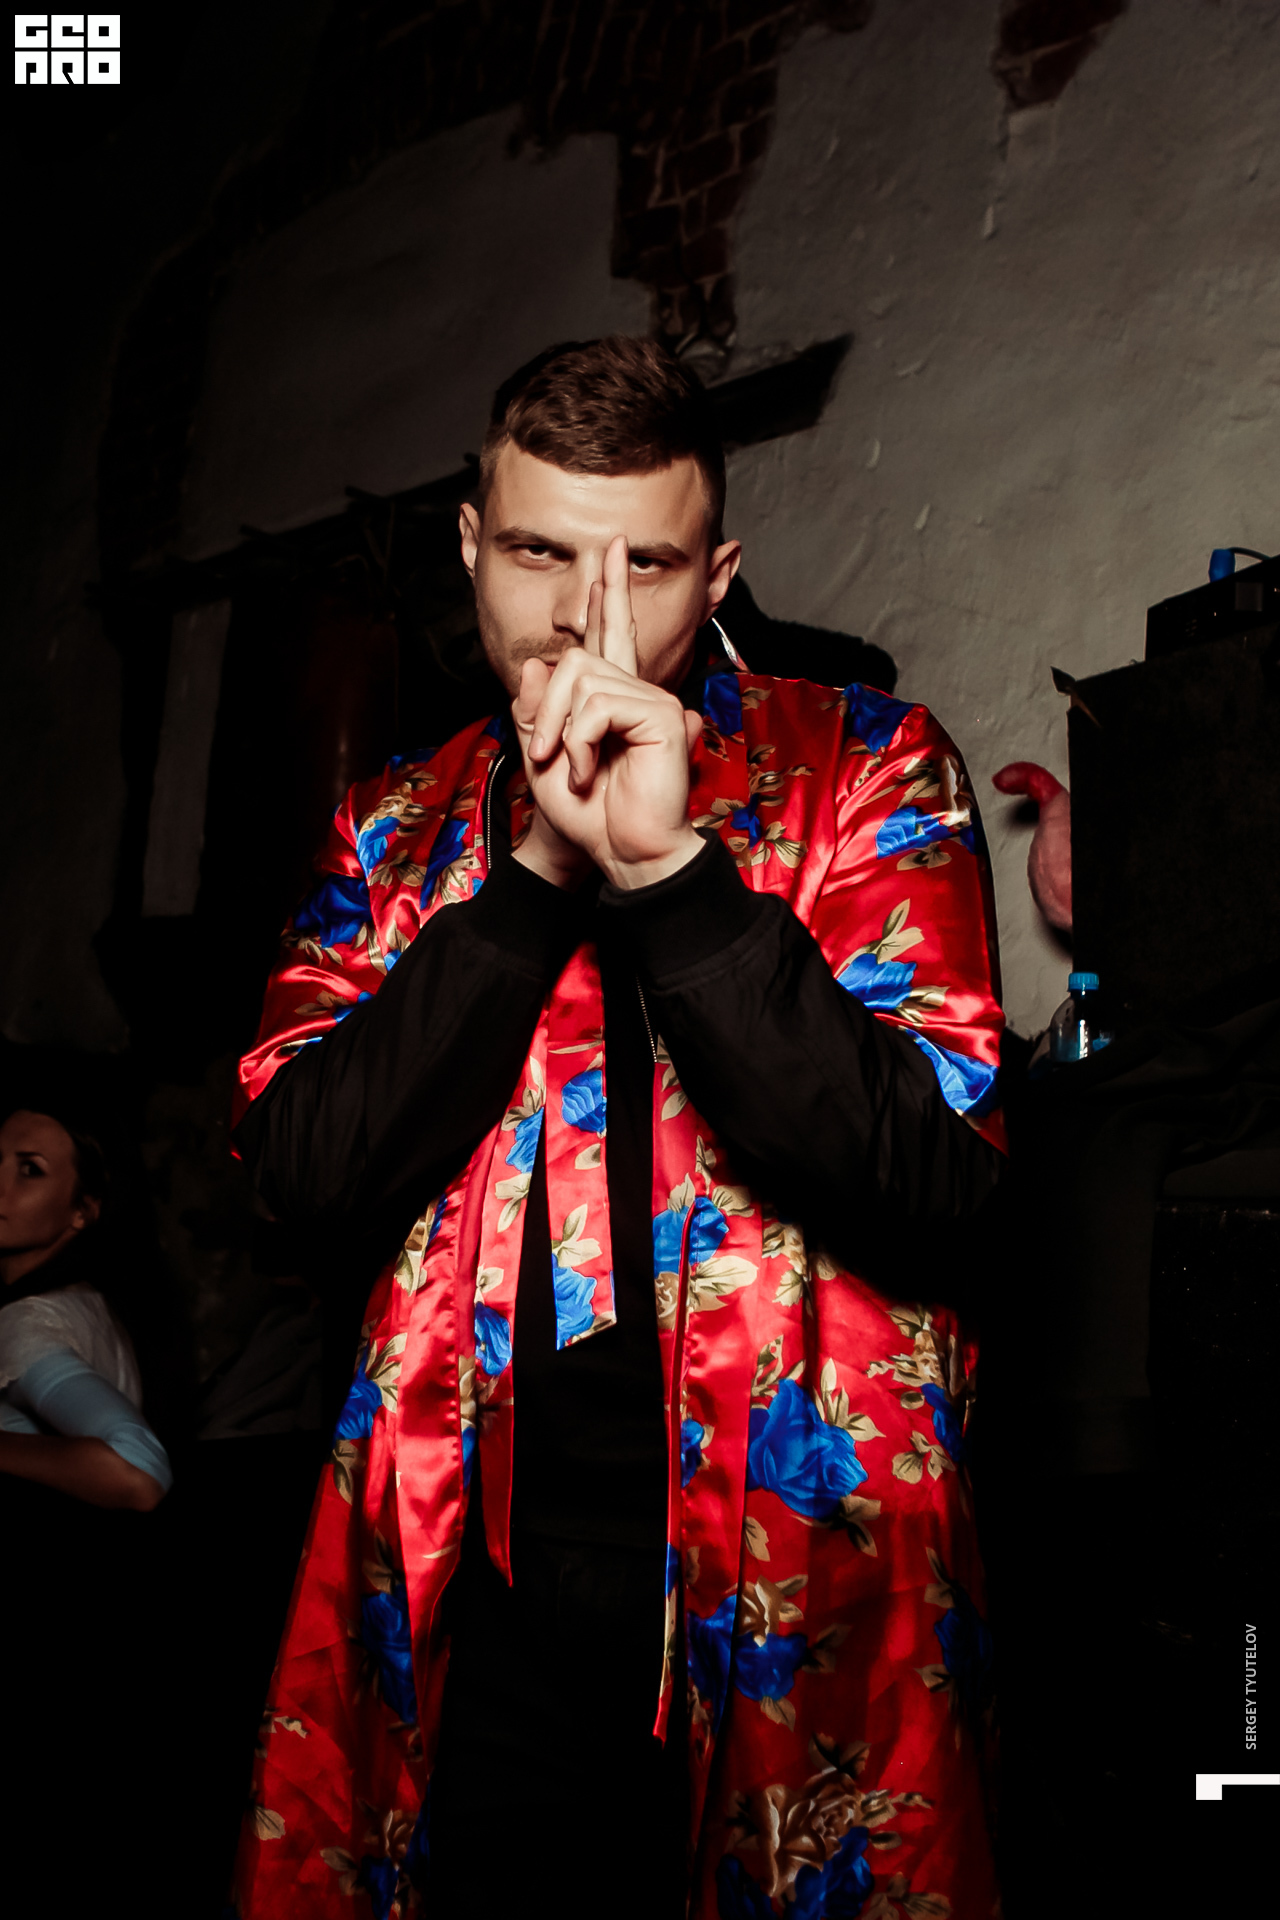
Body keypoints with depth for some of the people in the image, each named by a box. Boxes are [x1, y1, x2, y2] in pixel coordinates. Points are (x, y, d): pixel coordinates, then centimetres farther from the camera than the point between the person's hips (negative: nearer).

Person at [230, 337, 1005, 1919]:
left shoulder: (866, 770, -1)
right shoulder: (401, 824, 8)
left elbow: (934, 1167, -13)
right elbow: (302, 1165, -6)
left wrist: (670, 868, -21)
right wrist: (540, 869, -14)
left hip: (791, 1593, -2)